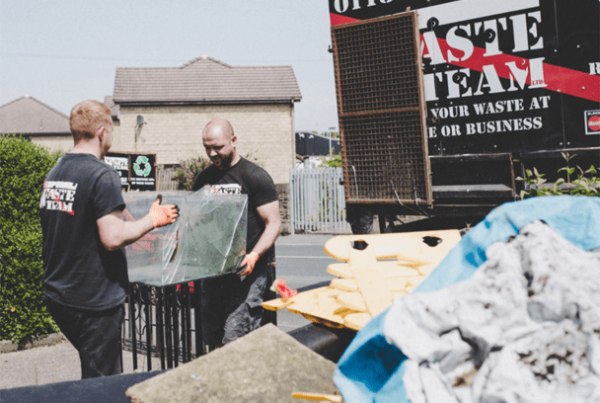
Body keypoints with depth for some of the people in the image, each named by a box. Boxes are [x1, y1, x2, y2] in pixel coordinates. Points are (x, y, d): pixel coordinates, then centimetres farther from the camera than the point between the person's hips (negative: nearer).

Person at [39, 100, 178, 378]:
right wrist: (152, 221, -9)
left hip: (56, 295, 8)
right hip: (93, 302, -8)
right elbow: (113, 238, -23)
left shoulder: (53, 174, 8)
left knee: (94, 370, 24)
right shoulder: (102, 175, -18)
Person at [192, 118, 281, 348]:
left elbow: (273, 224, -8)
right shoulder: (202, 179, 13)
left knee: (236, 340, -12)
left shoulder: (254, 177, -5)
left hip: (246, 269, -6)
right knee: (213, 341, 8)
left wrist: (253, 256, -23)